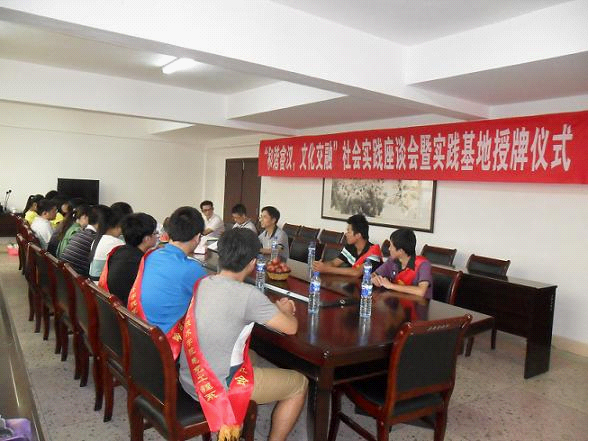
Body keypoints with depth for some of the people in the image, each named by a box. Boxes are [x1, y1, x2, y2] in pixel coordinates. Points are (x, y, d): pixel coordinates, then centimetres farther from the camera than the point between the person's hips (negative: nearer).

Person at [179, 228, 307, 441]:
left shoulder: (203, 283, -1)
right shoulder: (247, 294, -24)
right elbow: (291, 327, -15)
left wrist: (275, 308, 10)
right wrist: (284, 310, 7)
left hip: (188, 379, 8)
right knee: (299, 384, 7)